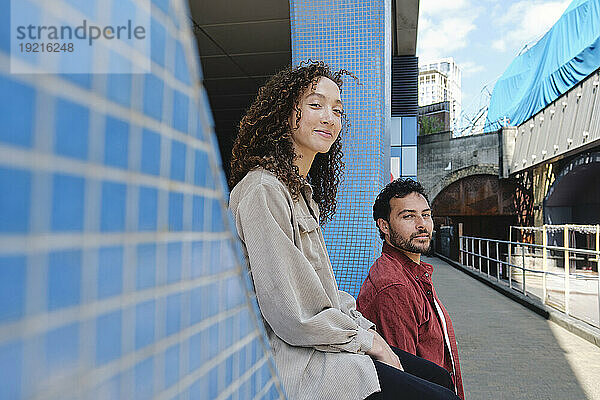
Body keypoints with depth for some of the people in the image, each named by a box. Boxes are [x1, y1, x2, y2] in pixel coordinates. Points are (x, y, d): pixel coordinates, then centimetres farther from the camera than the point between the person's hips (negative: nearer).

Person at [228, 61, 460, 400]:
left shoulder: (304, 191, 13)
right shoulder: (263, 191, -18)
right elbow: (292, 317, -20)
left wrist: (367, 330, 3)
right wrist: (365, 339, -9)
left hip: (325, 342, 9)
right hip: (293, 362, -9)